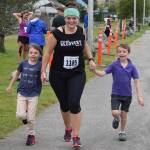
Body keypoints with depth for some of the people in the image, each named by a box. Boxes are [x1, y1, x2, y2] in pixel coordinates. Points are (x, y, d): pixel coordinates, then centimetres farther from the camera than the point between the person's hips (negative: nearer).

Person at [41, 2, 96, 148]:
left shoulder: (81, 31, -2)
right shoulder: (57, 33, -13)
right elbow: (48, 52, -8)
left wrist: (90, 59, 8)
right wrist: (43, 71, -10)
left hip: (77, 74, 1)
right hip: (58, 75, -1)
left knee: (74, 103, -13)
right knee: (64, 104, 12)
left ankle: (76, 136, -5)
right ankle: (68, 128, 40)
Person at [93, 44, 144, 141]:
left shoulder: (131, 67, -7)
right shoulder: (114, 65, -7)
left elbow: (136, 81, -5)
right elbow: (103, 73, -13)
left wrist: (140, 96, -10)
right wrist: (95, 71, -35)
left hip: (127, 95, 1)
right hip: (116, 94, -1)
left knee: (124, 114, 10)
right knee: (115, 113, -13)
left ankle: (123, 132, 31)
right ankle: (117, 119, 25)